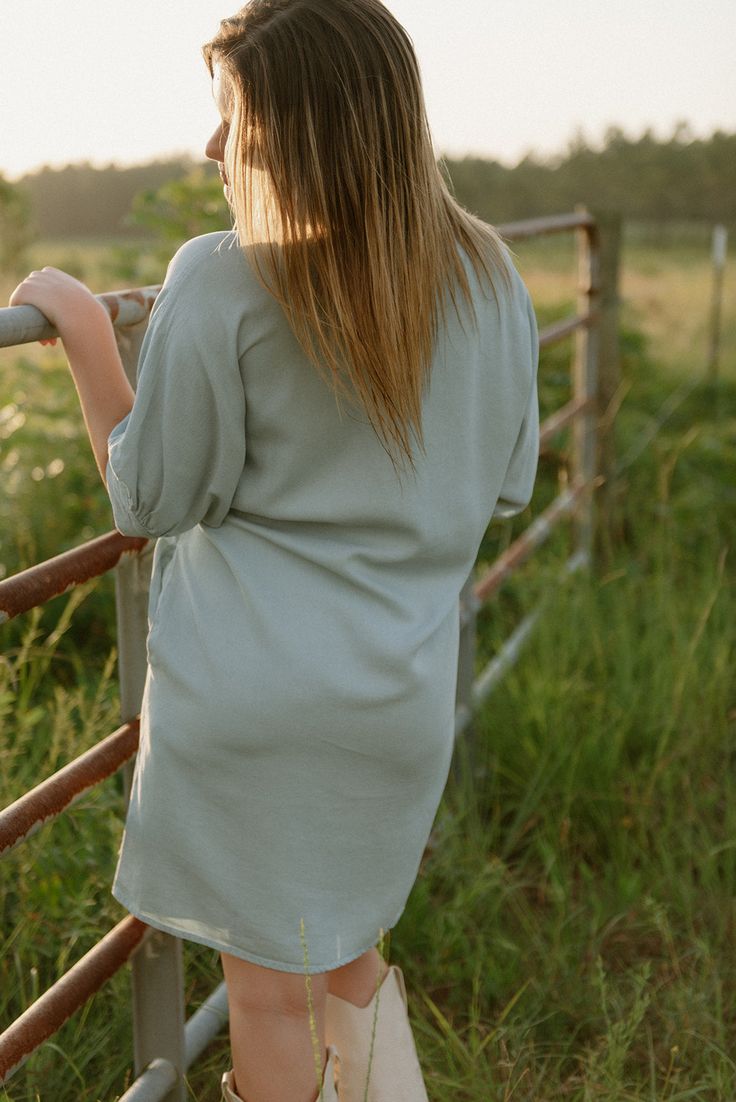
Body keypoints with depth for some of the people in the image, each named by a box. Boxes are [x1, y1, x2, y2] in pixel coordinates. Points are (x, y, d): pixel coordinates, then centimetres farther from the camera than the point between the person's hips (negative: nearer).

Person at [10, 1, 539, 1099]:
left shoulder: (221, 282, -15)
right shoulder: (490, 278, -1)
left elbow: (151, 499, -7)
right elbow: (505, 485, 9)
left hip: (247, 688, -4)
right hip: (402, 690, 5)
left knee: (270, 989, 15)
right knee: (349, 951, 27)